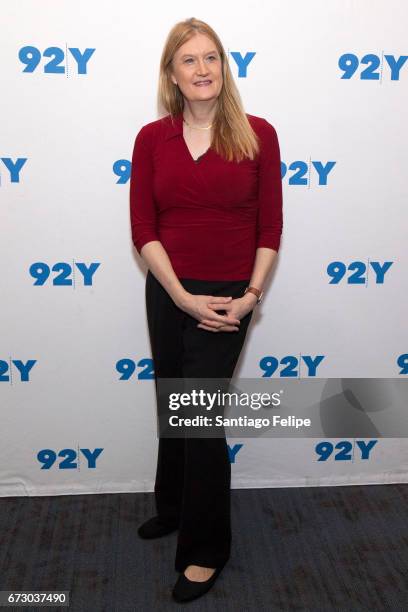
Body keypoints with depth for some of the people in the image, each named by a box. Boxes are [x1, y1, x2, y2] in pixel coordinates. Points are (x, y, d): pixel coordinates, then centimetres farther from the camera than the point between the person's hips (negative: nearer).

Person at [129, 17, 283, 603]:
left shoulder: (257, 134, -4)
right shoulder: (152, 138, 0)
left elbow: (269, 227, -2)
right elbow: (143, 228, -3)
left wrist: (251, 296, -11)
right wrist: (183, 297, -12)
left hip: (227, 297, -3)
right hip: (167, 293, 3)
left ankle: (206, 549, 20)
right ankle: (172, 506, 43)